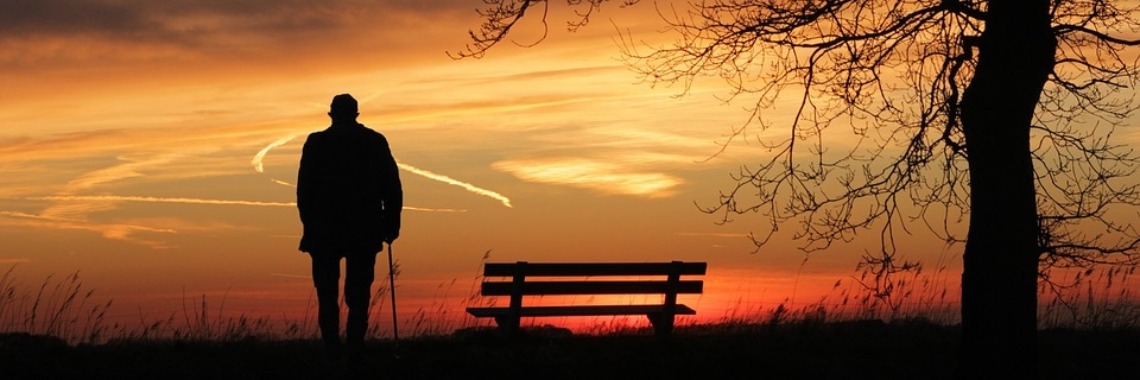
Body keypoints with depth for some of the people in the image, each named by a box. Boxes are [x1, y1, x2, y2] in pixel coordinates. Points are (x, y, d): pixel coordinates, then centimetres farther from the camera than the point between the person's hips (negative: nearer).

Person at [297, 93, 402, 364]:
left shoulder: (317, 143, -1)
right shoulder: (376, 142, 3)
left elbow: (304, 188, -3)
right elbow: (392, 187, 1)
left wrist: (310, 224, 5)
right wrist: (391, 222, 7)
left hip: (325, 231, -1)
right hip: (365, 231, 1)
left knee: (327, 294, 6)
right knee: (358, 295, 5)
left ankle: (332, 352, -2)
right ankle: (355, 351, -3)